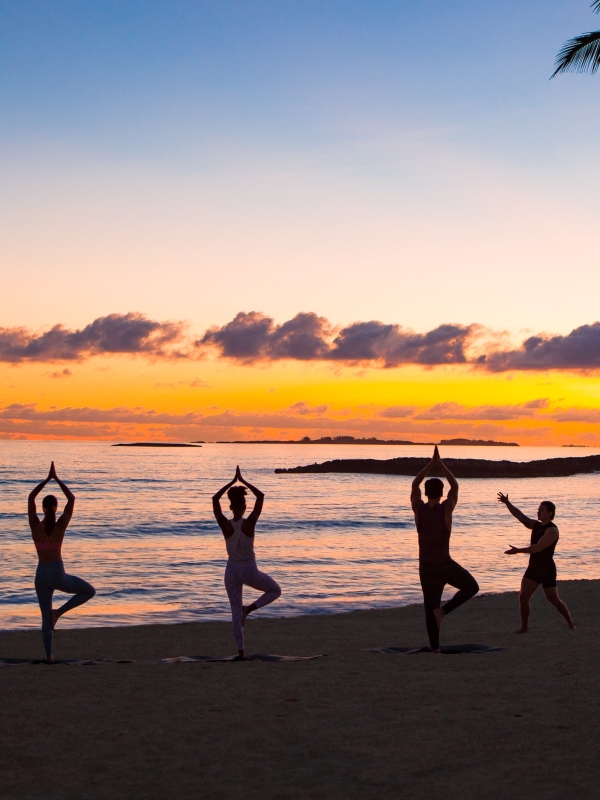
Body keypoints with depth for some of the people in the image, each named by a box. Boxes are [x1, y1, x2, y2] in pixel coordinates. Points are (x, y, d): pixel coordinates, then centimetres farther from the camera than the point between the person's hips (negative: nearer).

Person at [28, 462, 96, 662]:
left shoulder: (35, 525, -6)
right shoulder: (60, 525, -10)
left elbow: (31, 498, 5)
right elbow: (72, 499, -2)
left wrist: (47, 479, 6)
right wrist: (56, 479, 2)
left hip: (41, 575, 3)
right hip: (58, 574, -3)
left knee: (45, 617, 13)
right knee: (89, 591, 18)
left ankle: (49, 656, 10)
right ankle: (59, 612, 2)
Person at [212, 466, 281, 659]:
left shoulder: (225, 525, -11)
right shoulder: (249, 523, -16)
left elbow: (215, 499, 0)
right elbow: (261, 496, -9)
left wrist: (232, 482, 2)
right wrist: (243, 481, -4)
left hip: (232, 571, 2)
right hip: (249, 570, -2)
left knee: (236, 612, 9)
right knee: (275, 590, 23)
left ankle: (241, 652, 6)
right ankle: (249, 608, 0)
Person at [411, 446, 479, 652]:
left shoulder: (419, 509, -5)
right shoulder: (446, 508, -10)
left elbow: (415, 484, 11)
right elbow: (455, 485, 6)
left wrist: (431, 464, 12)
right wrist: (441, 465, 12)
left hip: (426, 565, 3)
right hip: (445, 564, -3)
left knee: (430, 606, 9)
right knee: (471, 587, 15)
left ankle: (435, 646, 5)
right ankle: (444, 610, -2)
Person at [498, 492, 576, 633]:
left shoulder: (552, 530, -17)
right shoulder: (536, 525, 9)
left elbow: (538, 547, -25)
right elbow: (520, 515, 7)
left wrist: (518, 550, -24)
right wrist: (507, 503, -6)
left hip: (547, 570, -7)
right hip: (533, 568, 7)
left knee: (554, 600, 1)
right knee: (523, 597, -3)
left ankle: (571, 623, 19)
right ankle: (524, 627, 4)